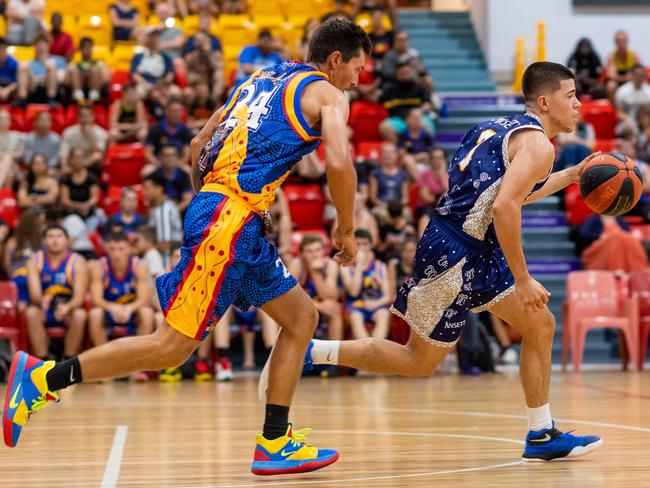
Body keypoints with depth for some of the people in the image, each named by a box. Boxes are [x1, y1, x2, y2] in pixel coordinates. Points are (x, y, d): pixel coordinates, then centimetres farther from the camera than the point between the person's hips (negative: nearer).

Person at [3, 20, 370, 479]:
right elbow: (340, 163, -16)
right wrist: (346, 230, -2)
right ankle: (44, 377, -6)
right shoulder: (328, 95, 1)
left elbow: (199, 146, 24)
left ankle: (275, 444, 12)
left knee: (302, 317, 14)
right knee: (173, 346, -9)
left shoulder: (266, 79, 24)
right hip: (230, 217, -9)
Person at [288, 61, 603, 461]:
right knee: (420, 361, -1)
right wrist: (522, 280, -20)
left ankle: (542, 435, 17)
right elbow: (503, 207, -25)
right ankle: (307, 351, 4)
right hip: (456, 253, -10)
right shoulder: (538, 144, -12)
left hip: (476, 252, 10)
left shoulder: (503, 128, 17)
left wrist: (570, 176, 33)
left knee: (540, 326, 11)